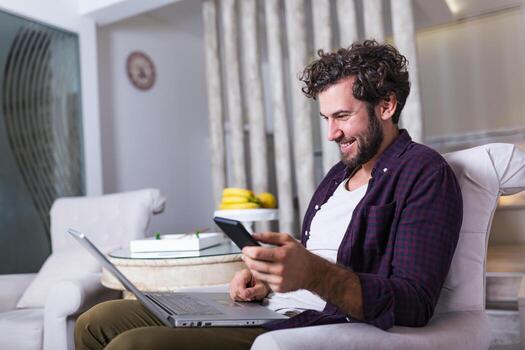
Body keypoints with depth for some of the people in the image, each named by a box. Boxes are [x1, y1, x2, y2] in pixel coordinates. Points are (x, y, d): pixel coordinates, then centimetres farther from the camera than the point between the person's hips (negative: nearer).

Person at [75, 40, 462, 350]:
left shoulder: (424, 172, -7)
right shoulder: (340, 173, 21)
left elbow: (415, 305, -17)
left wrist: (311, 273, -32)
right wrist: (267, 278, 2)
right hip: (267, 313, 9)